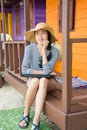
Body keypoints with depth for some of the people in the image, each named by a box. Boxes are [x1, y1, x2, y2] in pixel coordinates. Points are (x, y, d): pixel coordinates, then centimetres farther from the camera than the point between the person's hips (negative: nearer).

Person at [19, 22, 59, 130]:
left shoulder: (54, 51, -14)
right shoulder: (29, 48, -14)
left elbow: (47, 71, -23)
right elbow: (24, 70, -17)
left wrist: (44, 51, -24)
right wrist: (44, 72, -18)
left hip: (46, 82, 0)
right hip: (32, 80, 0)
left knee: (43, 80, -33)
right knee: (35, 80, -33)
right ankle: (26, 114, -12)